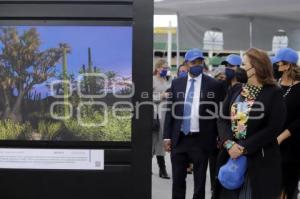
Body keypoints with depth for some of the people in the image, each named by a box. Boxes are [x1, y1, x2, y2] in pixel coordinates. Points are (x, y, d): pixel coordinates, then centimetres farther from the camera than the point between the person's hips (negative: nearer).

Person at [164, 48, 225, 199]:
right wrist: (167, 136, 3)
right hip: (179, 139, 3)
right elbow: (170, 110, 8)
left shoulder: (213, 85, -2)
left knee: (200, 182, 9)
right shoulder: (177, 83, 7)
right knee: (177, 180, 11)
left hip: (201, 140, -2)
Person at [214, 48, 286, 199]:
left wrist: (243, 148, -18)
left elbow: (274, 128, -14)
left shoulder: (273, 93, -6)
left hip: (259, 160, -4)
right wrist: (229, 143, -16)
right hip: (230, 155, 5)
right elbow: (222, 119, 2)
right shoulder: (236, 90, 8)